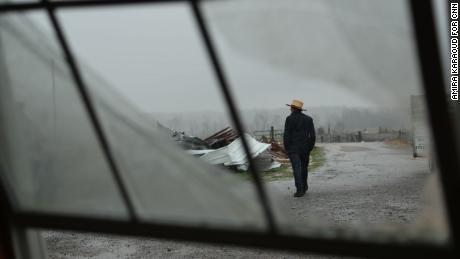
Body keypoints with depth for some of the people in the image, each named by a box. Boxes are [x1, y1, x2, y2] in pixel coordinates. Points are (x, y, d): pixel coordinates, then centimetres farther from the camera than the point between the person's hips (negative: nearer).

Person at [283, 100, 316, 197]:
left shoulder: (289, 119, -8)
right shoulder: (308, 119, 4)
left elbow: (286, 135, -10)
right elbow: (313, 136, 2)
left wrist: (286, 149, -2)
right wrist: (310, 148, 10)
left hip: (293, 149, -4)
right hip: (305, 148, 4)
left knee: (296, 169, -6)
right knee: (304, 168, 18)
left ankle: (299, 190, -14)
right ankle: (304, 187, 29)